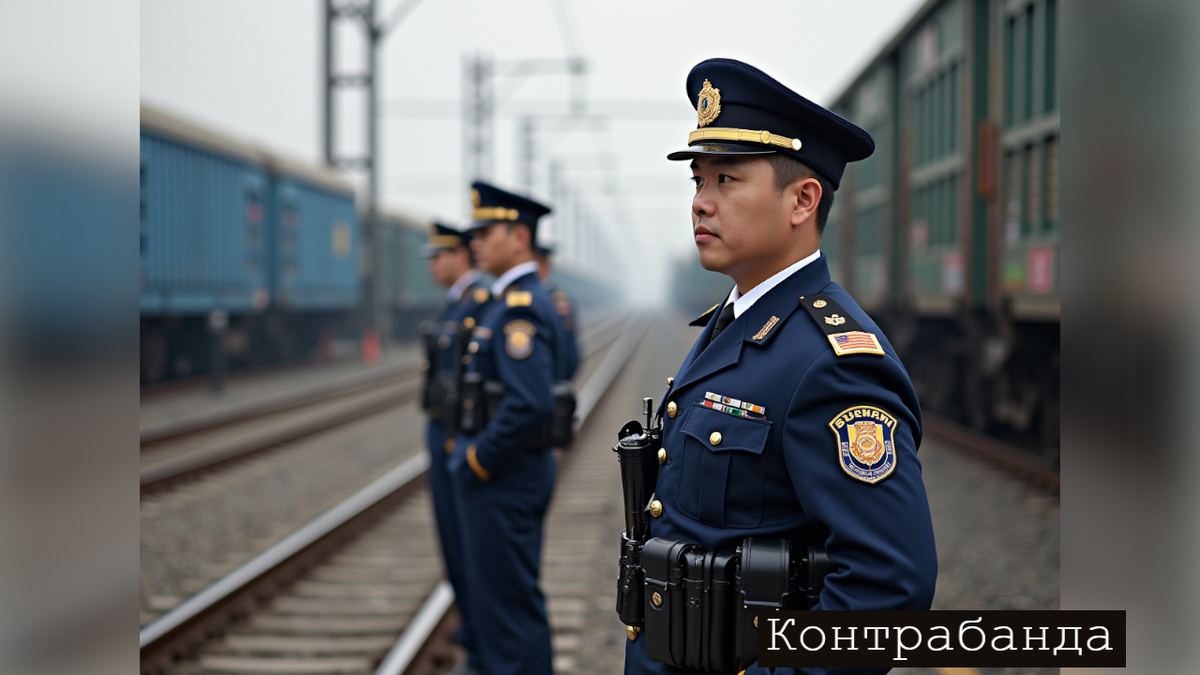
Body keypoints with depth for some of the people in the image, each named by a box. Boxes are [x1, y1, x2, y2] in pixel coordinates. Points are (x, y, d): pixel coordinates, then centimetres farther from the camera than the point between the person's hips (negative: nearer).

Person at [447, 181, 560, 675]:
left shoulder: (521, 306, -19)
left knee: (507, 601, -3)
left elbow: (530, 405, -29)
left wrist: (478, 462, -18)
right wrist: (473, 454, 15)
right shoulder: (511, 301, 14)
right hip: (504, 472, 10)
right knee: (495, 595, 19)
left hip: (503, 480, -10)